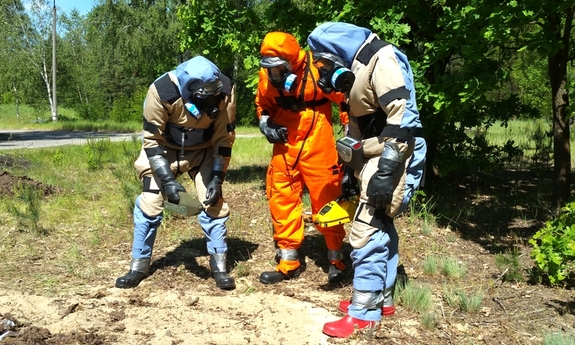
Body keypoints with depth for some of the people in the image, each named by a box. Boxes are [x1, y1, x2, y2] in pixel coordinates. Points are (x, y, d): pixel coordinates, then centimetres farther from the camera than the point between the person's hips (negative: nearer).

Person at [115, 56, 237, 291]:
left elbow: (225, 137, -14)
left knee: (214, 202, -9)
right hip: (164, 150, -1)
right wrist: (166, 179, -28)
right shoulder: (161, 91, -33)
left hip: (203, 151, 1)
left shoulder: (225, 91, -27)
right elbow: (151, 139, -22)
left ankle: (219, 266, 4)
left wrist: (217, 176, -19)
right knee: (149, 204, -8)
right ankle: (139, 266, 8)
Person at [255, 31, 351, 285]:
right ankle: (288, 263, 21)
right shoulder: (266, 75, -3)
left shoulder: (318, 70, -19)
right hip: (284, 147, 5)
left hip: (317, 147, -5)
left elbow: (347, 99, -8)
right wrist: (265, 122, -3)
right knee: (282, 202, 7)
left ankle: (336, 260, 18)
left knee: (326, 202, 1)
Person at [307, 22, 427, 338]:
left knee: (366, 233, -9)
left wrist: (385, 171, -28)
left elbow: (401, 118, -24)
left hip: (388, 160, -10)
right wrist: (351, 170, 21)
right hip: (372, 159, 10)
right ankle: (381, 299, 27)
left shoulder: (382, 60, -15)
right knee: (380, 229, 16)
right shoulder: (358, 68, 16)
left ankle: (365, 313, 0)